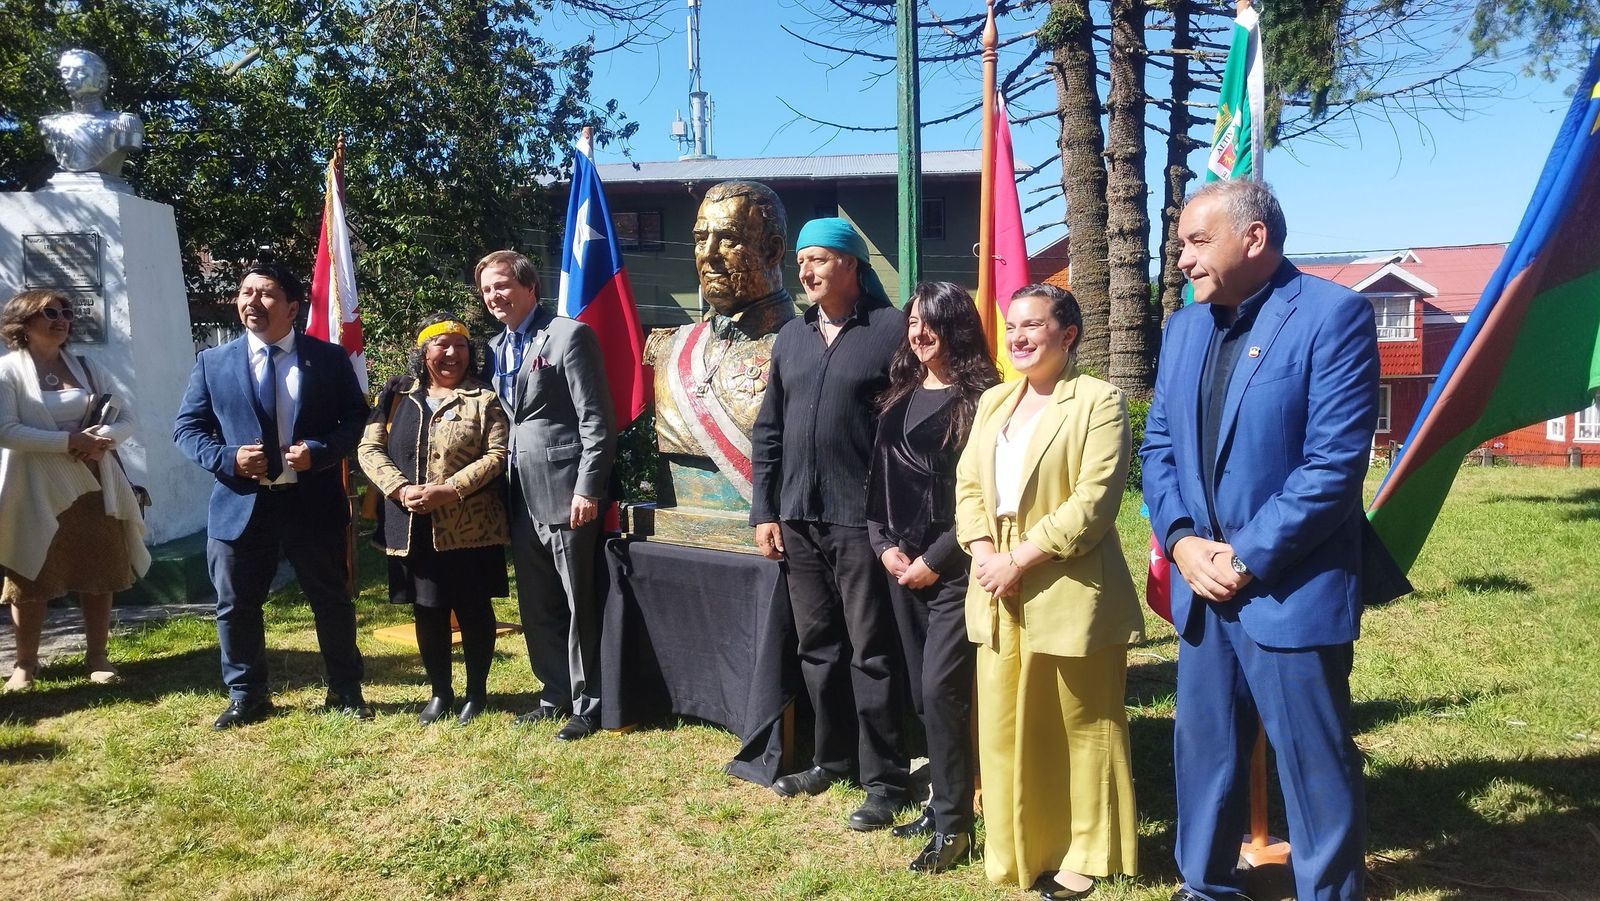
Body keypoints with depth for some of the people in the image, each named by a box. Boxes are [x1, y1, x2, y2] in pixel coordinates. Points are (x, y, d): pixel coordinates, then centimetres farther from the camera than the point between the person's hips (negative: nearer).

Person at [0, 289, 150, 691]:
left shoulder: (85, 368, 9)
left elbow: (126, 417, 8)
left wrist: (105, 438, -14)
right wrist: (70, 440, -21)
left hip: (94, 487, 4)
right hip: (37, 492, -4)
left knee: (100, 574, 7)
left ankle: (97, 655, 19)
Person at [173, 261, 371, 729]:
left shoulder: (329, 358, 1)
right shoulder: (213, 362, 5)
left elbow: (356, 418, 2)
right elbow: (186, 428, 6)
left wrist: (319, 451, -15)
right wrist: (228, 458, -13)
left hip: (313, 503, -1)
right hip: (241, 506, 1)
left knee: (332, 602, 10)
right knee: (236, 607, 10)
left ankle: (346, 690, 26)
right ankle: (246, 696, 28)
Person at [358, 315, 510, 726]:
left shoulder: (484, 400, 1)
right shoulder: (395, 396, 9)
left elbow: (496, 456, -8)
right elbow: (369, 449, 4)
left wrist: (449, 490, -19)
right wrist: (401, 489, -13)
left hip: (471, 528, -2)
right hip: (414, 529, 3)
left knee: (474, 610, 6)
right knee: (427, 611, 10)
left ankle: (477, 692, 22)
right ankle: (440, 692, 26)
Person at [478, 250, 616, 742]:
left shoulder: (569, 335, -8)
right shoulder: (495, 349, 15)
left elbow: (596, 420, -13)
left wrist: (587, 489, -18)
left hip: (565, 494, -8)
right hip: (521, 498, 8)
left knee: (578, 606, 1)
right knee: (536, 607, 15)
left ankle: (587, 704, 13)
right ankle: (555, 693, 29)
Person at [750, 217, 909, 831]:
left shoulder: (891, 330, -5)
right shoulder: (791, 337, 14)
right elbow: (767, 431, 16)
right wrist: (763, 512, 10)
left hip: (861, 519, -6)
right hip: (797, 519, 6)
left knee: (870, 652, 0)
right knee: (817, 646, 14)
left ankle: (884, 780, 11)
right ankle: (832, 758, 29)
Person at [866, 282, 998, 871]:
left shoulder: (979, 398, -7)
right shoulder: (900, 393, 12)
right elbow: (878, 474, 13)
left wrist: (935, 559, -12)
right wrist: (884, 544, 1)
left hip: (953, 565, -6)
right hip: (902, 562, 6)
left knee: (940, 689, -8)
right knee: (923, 691, 11)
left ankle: (954, 824, 4)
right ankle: (945, 801, 24)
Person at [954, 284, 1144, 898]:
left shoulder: (1099, 401, -7)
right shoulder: (994, 402, 15)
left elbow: (1093, 500, -16)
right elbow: (969, 485, 11)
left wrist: (1019, 559, -18)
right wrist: (983, 555, -6)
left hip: (1069, 593, -6)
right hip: (999, 594, 6)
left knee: (1082, 728, 7)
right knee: (1005, 727, 10)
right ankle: (1022, 850, 25)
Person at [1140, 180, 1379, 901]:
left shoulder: (1333, 315, -11)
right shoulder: (1184, 327, 10)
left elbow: (1334, 463, -17)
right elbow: (1158, 445, 11)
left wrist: (1246, 559, -16)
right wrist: (1181, 541, -4)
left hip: (1291, 594, -6)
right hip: (1202, 589, 7)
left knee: (1317, 774, 6)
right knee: (1203, 755, 17)